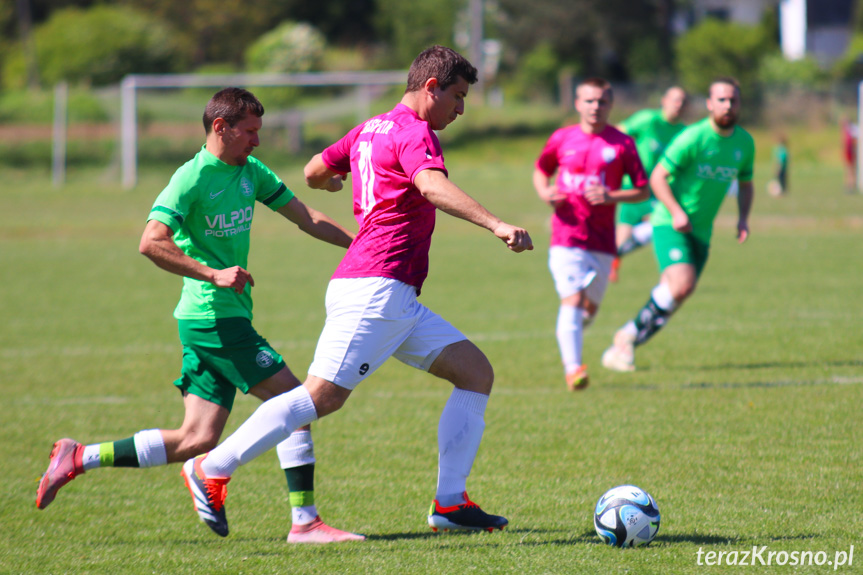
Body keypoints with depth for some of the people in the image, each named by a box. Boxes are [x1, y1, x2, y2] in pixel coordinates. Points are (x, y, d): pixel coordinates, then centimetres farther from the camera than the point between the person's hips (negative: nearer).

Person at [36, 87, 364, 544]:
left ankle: (79, 458, 11)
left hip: (227, 321, 9)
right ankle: (305, 522, -7)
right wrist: (213, 275, -26)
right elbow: (151, 243, -22)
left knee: (196, 441, 6)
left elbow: (306, 218, 19)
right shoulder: (192, 178, -13)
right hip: (213, 317, -9)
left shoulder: (250, 172, 13)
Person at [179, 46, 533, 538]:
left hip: (398, 303, 11)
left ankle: (450, 503, 2)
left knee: (477, 373, 5)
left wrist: (330, 182, 55)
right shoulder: (413, 133, -10)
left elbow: (314, 172, 31)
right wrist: (496, 225, -41)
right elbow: (433, 187, -31)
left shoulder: (371, 130, 19)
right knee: (324, 396, -11)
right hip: (375, 289, -11)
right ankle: (211, 470, -3)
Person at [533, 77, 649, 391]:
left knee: (590, 307, 13)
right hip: (565, 237, -1)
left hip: (602, 241, 1)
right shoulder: (562, 139, 5)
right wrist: (545, 192, 0)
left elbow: (643, 190, 3)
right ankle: (572, 369, -22)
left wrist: (612, 197, -15)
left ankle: (568, 333, 46)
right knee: (572, 300, -17)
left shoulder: (622, 144, 1)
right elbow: (541, 170, 22)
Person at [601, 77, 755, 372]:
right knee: (681, 284, -25)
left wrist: (743, 218, 4)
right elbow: (657, 176, -12)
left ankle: (625, 343, 20)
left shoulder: (745, 142, 5)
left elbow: (745, 183, 21)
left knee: (677, 295, 5)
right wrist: (676, 212, -23)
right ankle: (629, 335, -6)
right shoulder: (693, 137, -15)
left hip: (701, 232, 7)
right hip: (669, 224, -7)